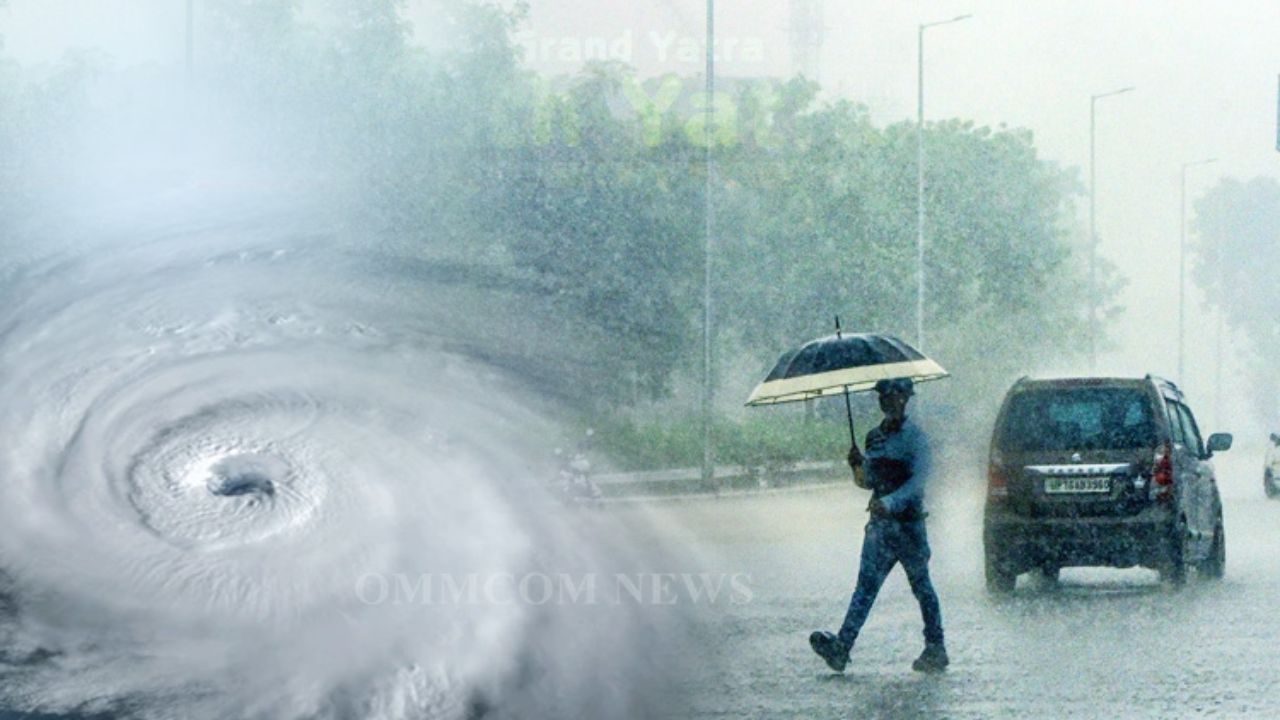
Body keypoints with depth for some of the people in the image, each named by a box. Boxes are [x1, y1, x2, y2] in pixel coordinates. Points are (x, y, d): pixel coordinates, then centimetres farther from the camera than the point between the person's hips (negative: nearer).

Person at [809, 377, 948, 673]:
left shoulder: (915, 438, -7)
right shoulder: (874, 437, 13)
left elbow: (918, 480, -18)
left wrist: (890, 502, -30)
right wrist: (858, 465, -2)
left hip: (908, 522, -5)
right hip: (880, 524, 6)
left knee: (922, 587, 4)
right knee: (866, 585, -5)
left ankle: (936, 651, 14)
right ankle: (841, 645, -17)